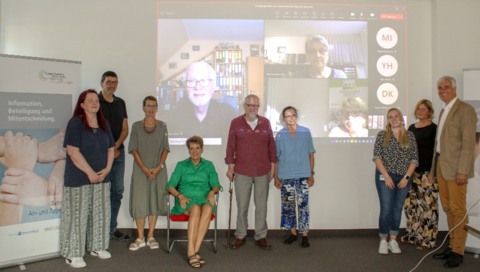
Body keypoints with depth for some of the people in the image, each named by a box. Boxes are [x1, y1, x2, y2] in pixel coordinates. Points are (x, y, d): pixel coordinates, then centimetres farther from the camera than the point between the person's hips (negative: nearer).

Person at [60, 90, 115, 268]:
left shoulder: (104, 124, 10)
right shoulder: (75, 123, -9)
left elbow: (111, 149, 11)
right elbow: (73, 151, -16)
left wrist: (107, 169, -3)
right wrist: (90, 172, -16)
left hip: (102, 178, 6)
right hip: (79, 178, -6)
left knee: (100, 213, 12)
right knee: (78, 214, 0)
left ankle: (97, 247, 27)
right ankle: (73, 254, 12)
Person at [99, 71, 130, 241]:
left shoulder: (120, 103, 14)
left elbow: (125, 128, 12)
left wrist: (116, 146, -4)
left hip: (118, 151, 5)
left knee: (118, 191, 8)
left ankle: (112, 228, 18)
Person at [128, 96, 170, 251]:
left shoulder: (162, 126, 6)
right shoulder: (136, 126, 3)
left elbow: (165, 149, 4)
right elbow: (133, 149, -2)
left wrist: (159, 167, -10)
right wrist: (144, 168, -11)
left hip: (158, 170, 1)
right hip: (140, 170, -1)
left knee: (155, 202, 5)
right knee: (139, 202, -1)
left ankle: (150, 236, 16)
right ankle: (140, 238, 11)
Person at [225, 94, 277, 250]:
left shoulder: (265, 123, 7)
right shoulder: (236, 123, 2)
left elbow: (271, 145, 10)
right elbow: (230, 146, 3)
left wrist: (272, 165, 7)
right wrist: (230, 167, -1)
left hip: (263, 172, 2)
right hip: (242, 172, -1)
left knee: (261, 205, 8)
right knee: (242, 206, 6)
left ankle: (261, 237, 21)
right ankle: (240, 236, 21)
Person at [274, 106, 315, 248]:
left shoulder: (306, 132, 4)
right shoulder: (280, 135, 4)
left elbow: (311, 155, 6)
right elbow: (276, 158, 6)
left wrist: (311, 174, 1)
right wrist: (276, 177, 3)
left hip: (303, 175, -1)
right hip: (285, 176, 1)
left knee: (303, 204, -2)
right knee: (288, 205, 7)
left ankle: (305, 235, 9)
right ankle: (293, 233, 22)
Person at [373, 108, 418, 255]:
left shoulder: (410, 136, 7)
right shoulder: (382, 135, 1)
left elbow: (414, 159, 4)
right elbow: (376, 156, -4)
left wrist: (407, 177, -6)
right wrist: (386, 176, -12)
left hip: (404, 178, 3)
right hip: (385, 177, -2)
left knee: (398, 209, 10)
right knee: (386, 209, -4)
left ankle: (393, 240, 21)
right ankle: (383, 241, 9)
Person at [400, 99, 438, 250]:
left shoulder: (434, 129, -4)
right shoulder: (411, 128, 15)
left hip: (428, 172, -6)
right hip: (412, 172, 6)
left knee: (427, 206, -3)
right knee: (410, 204, 11)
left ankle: (427, 239, 8)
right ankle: (412, 234, 25)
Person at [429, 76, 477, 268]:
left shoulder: (465, 110, -6)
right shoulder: (443, 111, 19)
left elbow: (469, 142, -13)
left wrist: (462, 171, -19)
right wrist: (433, 170, 18)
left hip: (455, 167, -8)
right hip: (441, 164, 8)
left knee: (458, 209, -3)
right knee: (448, 208, 12)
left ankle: (458, 251, 5)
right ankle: (452, 246, 21)